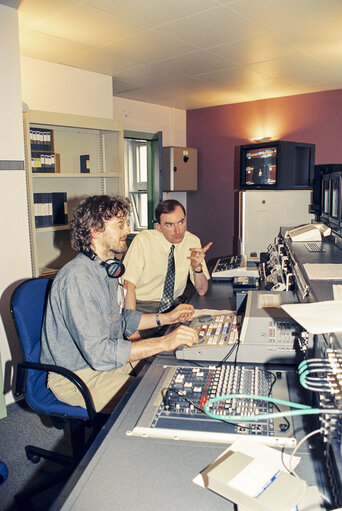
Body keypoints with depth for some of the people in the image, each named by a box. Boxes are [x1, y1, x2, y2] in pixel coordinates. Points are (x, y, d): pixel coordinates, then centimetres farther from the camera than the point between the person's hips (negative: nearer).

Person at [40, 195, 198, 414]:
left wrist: (166, 318, 9)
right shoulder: (77, 278, -27)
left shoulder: (107, 268, 6)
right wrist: (164, 342, -31)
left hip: (107, 360, 9)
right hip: (76, 377, -9)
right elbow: (98, 353, -32)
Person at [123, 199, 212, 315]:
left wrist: (197, 267, -20)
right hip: (140, 307, -3)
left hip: (172, 306, 4)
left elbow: (202, 290, 0)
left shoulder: (193, 242, -3)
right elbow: (129, 285, -15)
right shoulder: (143, 240, -13)